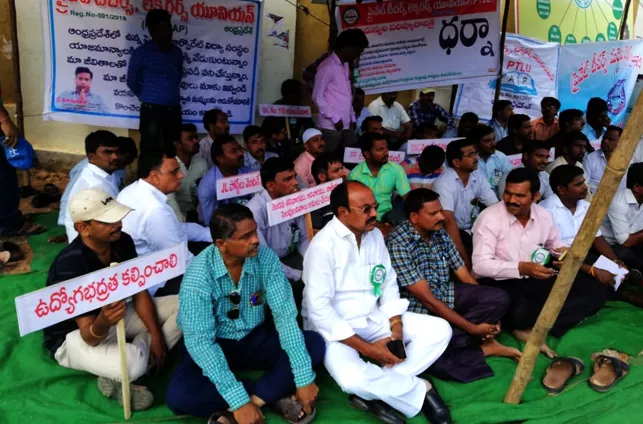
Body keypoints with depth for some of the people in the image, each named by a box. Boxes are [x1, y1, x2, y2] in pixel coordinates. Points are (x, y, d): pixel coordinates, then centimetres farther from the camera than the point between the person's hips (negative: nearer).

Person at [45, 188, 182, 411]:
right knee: (132, 364, -39)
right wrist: (104, 322, -55)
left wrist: (156, 335, -13)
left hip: (117, 315, 8)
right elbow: (90, 335, -31)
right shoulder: (69, 266, -32)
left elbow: (139, 292, -2)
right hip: (73, 335, -8)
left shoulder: (122, 242, -12)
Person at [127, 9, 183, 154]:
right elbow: (132, 81, 2)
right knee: (149, 150, 0)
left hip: (174, 109, 5)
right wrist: (147, 97, 11)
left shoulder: (177, 52, 7)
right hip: (152, 109, -4)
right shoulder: (142, 52, -6)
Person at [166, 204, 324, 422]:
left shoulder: (266, 258, -18)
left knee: (315, 344, -19)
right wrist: (239, 401, -35)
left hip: (255, 338, 2)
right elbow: (200, 342, -29)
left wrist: (304, 379, -26)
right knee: (179, 395, -30)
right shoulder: (198, 276, -27)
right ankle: (275, 394, -17)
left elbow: (285, 315, -19)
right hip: (216, 346, -2)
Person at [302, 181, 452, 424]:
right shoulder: (323, 246, -20)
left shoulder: (375, 235, 2)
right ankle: (420, 391, -6)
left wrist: (396, 327, -8)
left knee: (439, 329, -3)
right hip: (334, 327, -7)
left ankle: (374, 392, -14)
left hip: (375, 318, 7)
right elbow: (318, 308, -23)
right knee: (352, 379, -35)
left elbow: (389, 283, 8)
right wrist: (366, 348, -21)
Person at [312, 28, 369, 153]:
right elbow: (317, 97, -13)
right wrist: (335, 118, -12)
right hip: (331, 126, -8)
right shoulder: (327, 66, -11)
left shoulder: (346, 65, 15)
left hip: (347, 125, 8)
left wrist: (352, 117, 12)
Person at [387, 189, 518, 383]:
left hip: (446, 295, 7)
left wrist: (489, 311, -4)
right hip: (419, 310, -7)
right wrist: (472, 328, -21)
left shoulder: (440, 233, 0)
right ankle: (483, 348, -5)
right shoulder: (398, 244, -23)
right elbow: (427, 299, -23)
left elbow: (465, 276, 7)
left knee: (499, 298, -12)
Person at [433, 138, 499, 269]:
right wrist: (464, 257, -34)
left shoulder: (478, 176, 1)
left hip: (472, 229, 6)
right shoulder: (444, 183, -20)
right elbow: (449, 221, -29)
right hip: (451, 232, -6)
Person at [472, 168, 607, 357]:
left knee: (595, 291, -8)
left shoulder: (544, 216, 3)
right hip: (497, 283, -7)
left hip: (533, 281, 7)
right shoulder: (489, 218, -15)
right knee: (519, 312, -41)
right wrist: (521, 268, -30)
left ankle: (532, 328, -20)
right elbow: (480, 265, -21)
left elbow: (555, 245, 21)